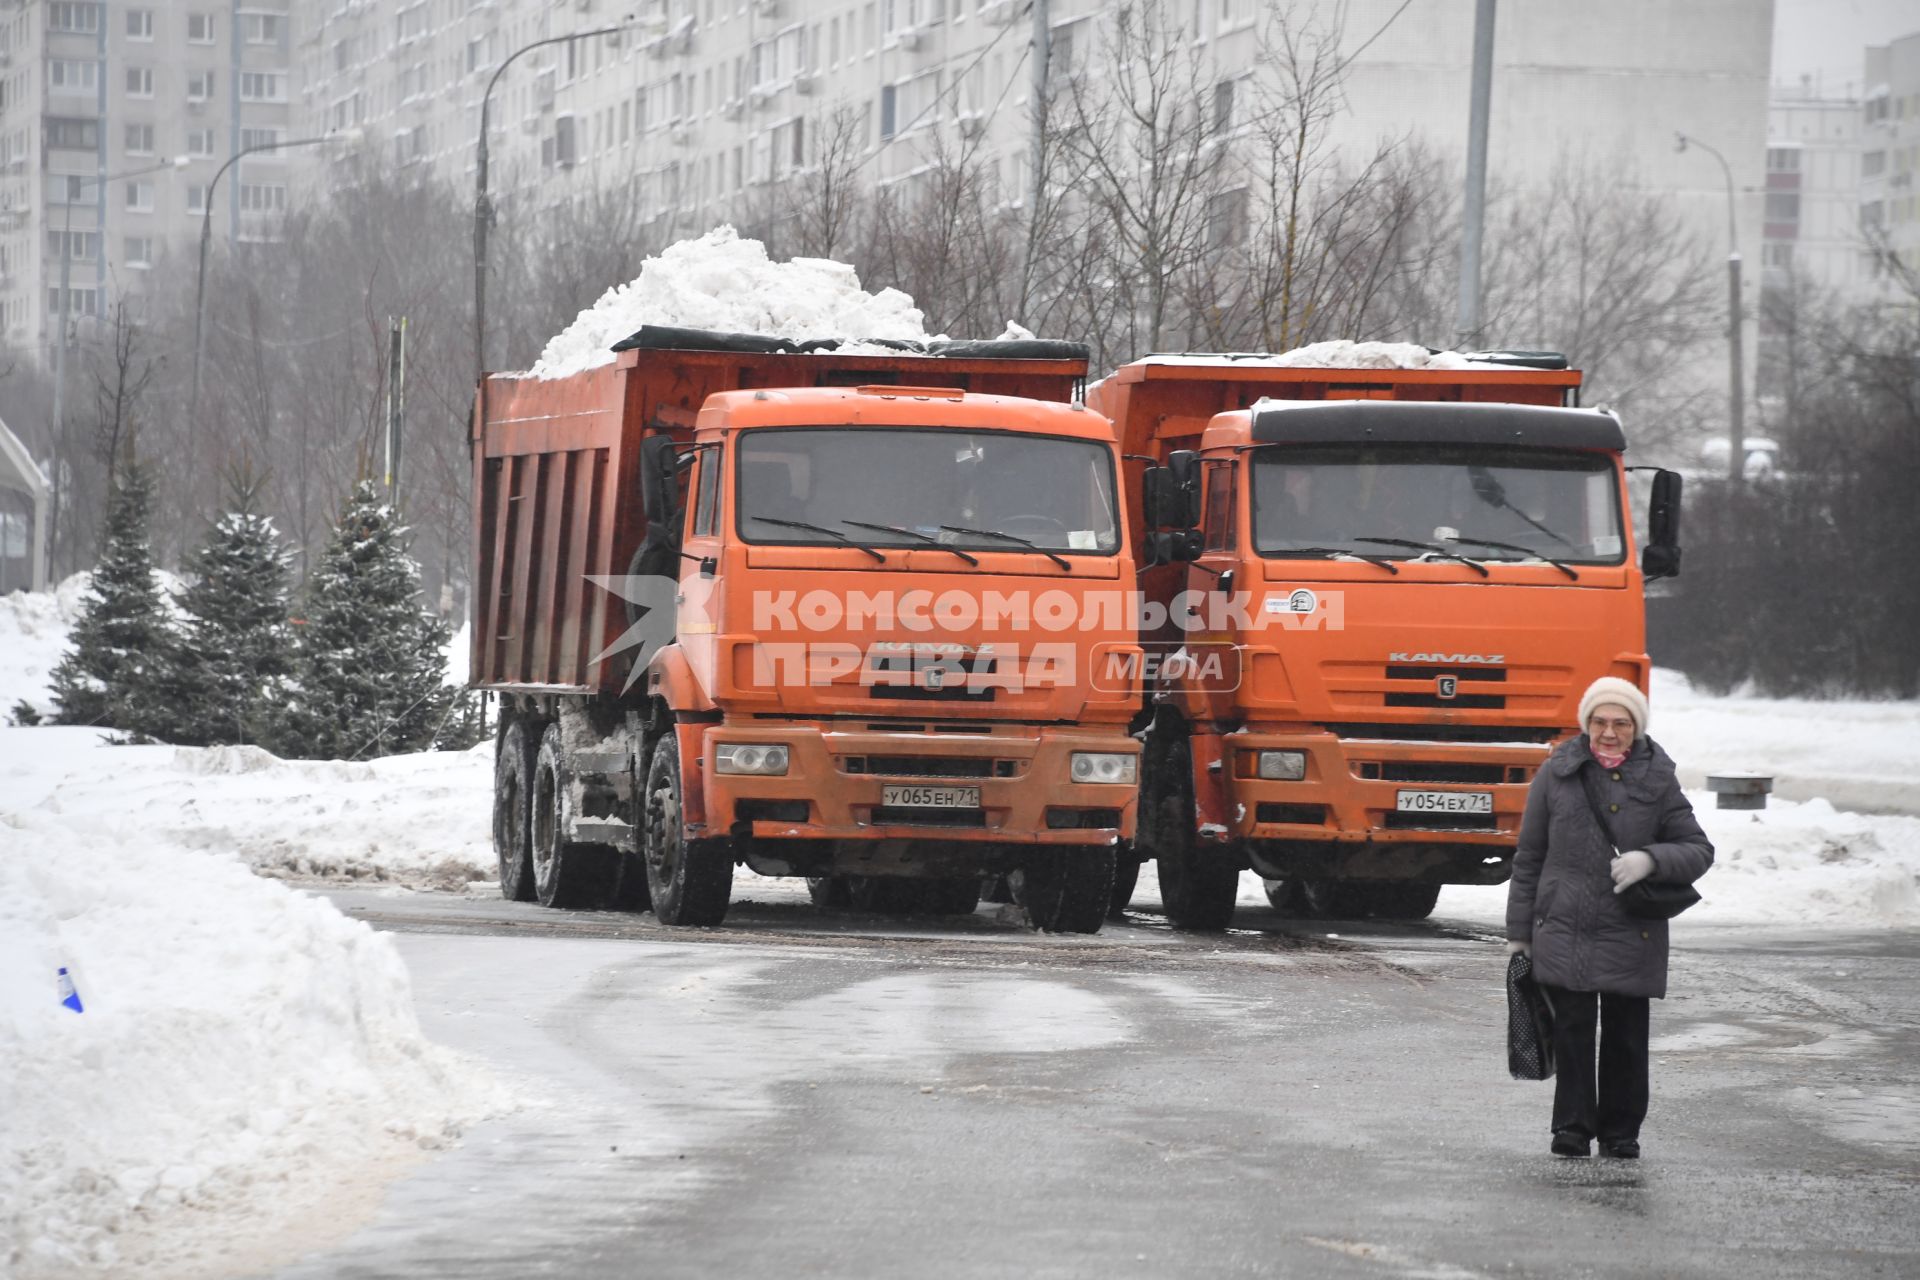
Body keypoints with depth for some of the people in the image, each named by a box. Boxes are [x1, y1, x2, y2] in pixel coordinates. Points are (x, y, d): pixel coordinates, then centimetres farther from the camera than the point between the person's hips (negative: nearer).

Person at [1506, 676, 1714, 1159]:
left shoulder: (1657, 780, 4)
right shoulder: (1557, 774, 5)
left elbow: (1699, 850, 6)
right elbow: (1529, 857, 10)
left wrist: (1650, 859, -14)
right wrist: (1519, 931, 8)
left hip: (1631, 934, 0)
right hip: (1563, 931, 0)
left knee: (1626, 1037, 3)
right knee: (1572, 1030, -4)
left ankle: (1621, 1132, 15)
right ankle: (1572, 1127, 6)